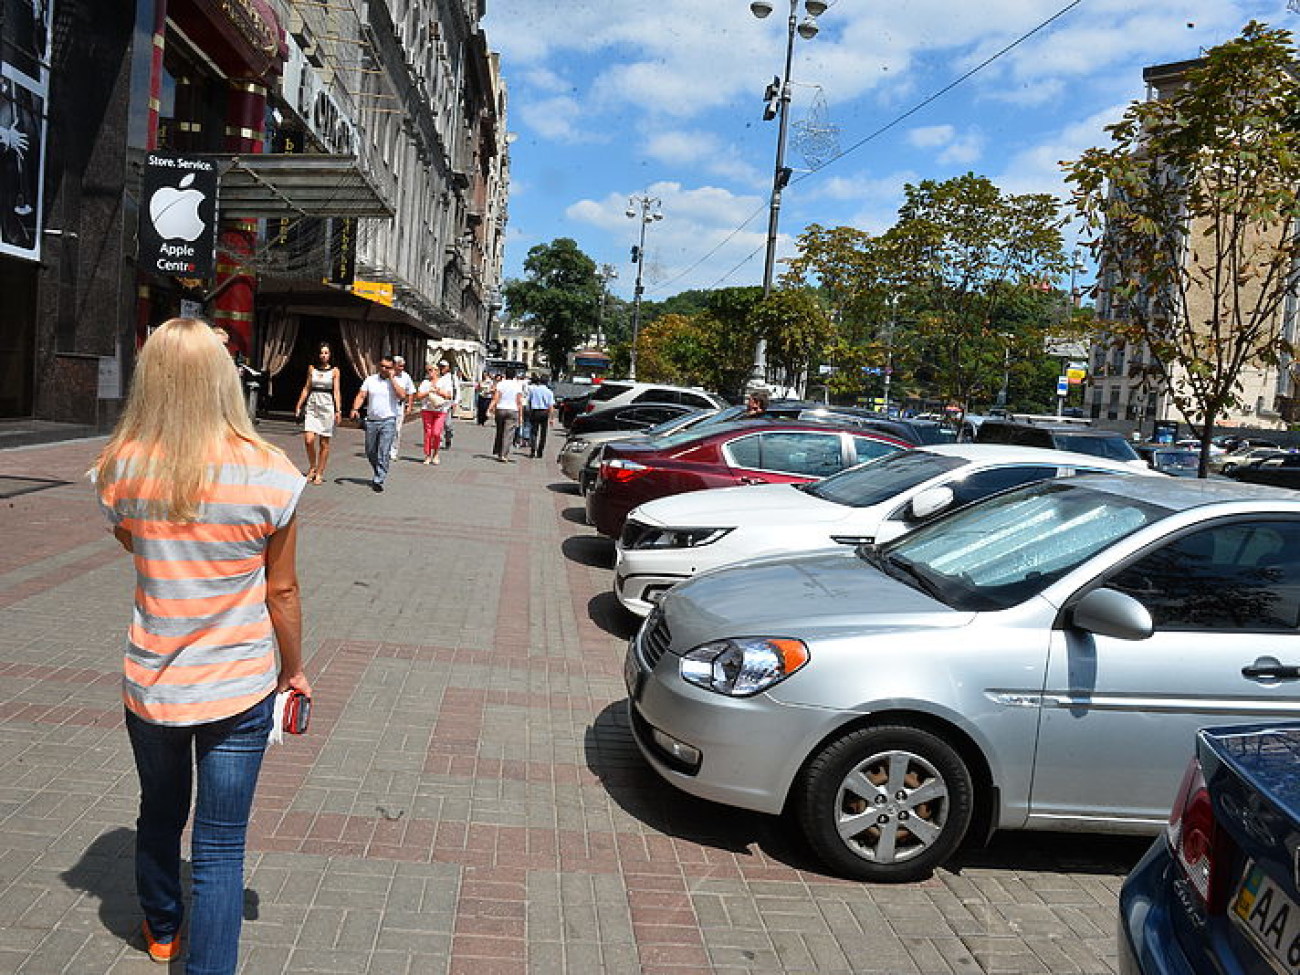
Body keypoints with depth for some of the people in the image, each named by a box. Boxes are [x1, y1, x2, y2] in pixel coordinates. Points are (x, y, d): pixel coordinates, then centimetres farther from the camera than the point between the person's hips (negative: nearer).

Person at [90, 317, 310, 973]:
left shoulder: (122, 468, -11)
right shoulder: (268, 475, -17)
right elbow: (281, 592, -7)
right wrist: (293, 670, 6)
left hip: (149, 684, 4)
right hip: (239, 689, -3)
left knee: (159, 815, 28)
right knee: (220, 848, 9)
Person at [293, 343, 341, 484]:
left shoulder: (334, 371, 3)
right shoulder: (312, 368, 9)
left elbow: (336, 392, 0)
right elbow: (306, 388, 13)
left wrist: (338, 410, -8)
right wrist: (299, 405, 8)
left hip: (327, 406, -2)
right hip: (312, 405, 2)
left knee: (324, 443, 1)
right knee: (308, 440, -10)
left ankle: (319, 473, 11)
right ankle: (312, 468, 12)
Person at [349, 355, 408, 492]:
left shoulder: (396, 381, 1)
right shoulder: (370, 379, 9)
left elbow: (402, 395, -18)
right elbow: (361, 396, 5)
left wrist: (392, 378, -13)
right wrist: (355, 409, -12)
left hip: (388, 421, -4)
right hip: (371, 421, 4)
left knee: (384, 453, -9)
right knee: (370, 452, 12)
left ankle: (378, 481, -6)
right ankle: (379, 474, 33)